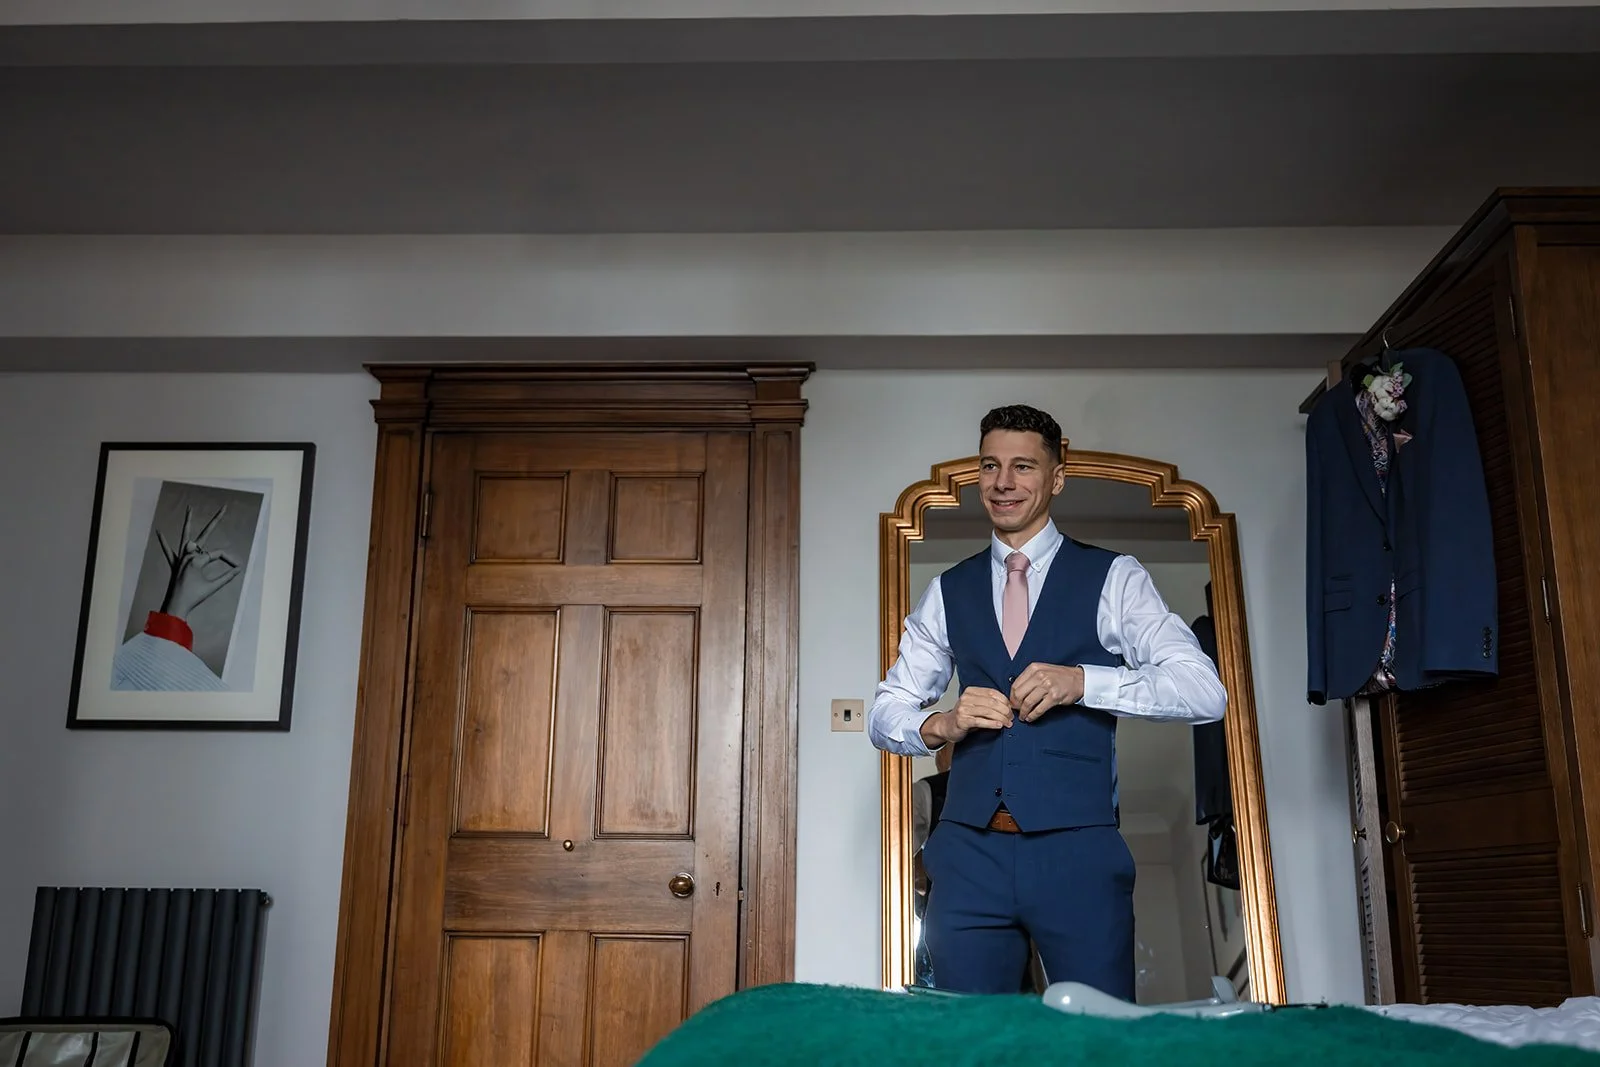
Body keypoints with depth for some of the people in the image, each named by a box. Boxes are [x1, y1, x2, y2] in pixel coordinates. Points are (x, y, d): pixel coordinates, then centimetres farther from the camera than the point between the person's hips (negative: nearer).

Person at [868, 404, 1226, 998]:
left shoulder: (1113, 579, 5)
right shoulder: (948, 592, 14)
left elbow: (1206, 692, -4)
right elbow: (884, 715, 14)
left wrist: (1081, 681, -18)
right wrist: (939, 725, -8)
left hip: (1078, 852, -2)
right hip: (968, 853, 2)